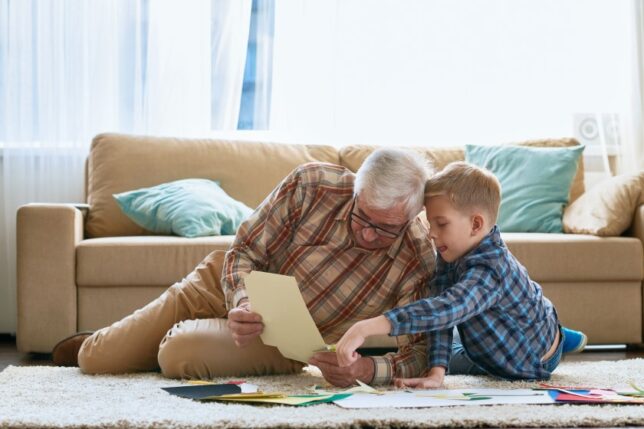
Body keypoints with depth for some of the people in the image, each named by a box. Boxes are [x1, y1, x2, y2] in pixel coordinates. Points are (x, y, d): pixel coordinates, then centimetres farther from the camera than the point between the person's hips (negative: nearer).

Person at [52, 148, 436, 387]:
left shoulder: (419, 261, -25)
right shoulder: (313, 184, -23)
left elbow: (417, 353, -21)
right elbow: (245, 252, -14)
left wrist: (366, 370, -42)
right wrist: (243, 304, -34)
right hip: (225, 285, 1)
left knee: (179, 355, -29)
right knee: (95, 360, -1)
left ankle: (173, 342, 9)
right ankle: (98, 343, 38)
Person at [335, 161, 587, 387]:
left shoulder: (489, 270, -44)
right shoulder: (452, 253, -19)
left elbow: (445, 309, -60)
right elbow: (440, 312, -26)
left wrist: (366, 328, -70)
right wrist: (436, 372, -41)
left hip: (534, 363, -7)